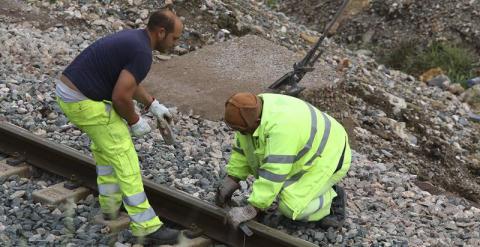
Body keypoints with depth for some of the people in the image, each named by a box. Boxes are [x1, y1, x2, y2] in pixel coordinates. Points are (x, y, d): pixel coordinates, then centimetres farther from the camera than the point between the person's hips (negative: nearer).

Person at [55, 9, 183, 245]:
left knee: (104, 145, 30)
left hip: (68, 91, 10)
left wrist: (153, 105, 23)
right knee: (124, 158, -2)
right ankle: (146, 226, 5)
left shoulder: (132, 38, 14)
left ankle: (110, 202, 41)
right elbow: (120, 97, -21)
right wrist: (135, 122, -2)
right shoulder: (142, 53, -18)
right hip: (86, 102, -10)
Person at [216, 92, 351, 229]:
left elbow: (274, 174, -38)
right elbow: (242, 148, 0)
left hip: (328, 157, -9)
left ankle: (333, 197, 5)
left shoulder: (281, 128, -39)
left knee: (289, 206, -17)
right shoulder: (252, 113, -13)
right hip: (308, 152, 9)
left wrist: (251, 210, -34)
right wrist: (231, 179, -3)